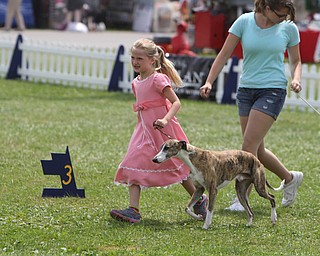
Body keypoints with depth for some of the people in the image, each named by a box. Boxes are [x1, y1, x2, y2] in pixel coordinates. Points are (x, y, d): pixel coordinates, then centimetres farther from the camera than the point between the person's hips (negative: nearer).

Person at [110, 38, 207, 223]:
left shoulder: (158, 79, -14)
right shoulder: (136, 83, 10)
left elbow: (176, 102, -19)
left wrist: (166, 120, -34)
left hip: (163, 131, -7)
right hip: (144, 131, 7)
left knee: (177, 166, 7)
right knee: (134, 166, -8)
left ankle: (199, 200, 28)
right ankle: (133, 210, -15)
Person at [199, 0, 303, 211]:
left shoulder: (289, 28, -3)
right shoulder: (244, 22, -4)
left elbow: (296, 61, 11)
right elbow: (225, 54, -1)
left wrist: (296, 79, -9)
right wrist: (209, 82, -10)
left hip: (273, 91, -3)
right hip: (246, 90, 3)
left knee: (249, 145, -13)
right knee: (257, 150, 9)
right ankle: (291, 178, 32)